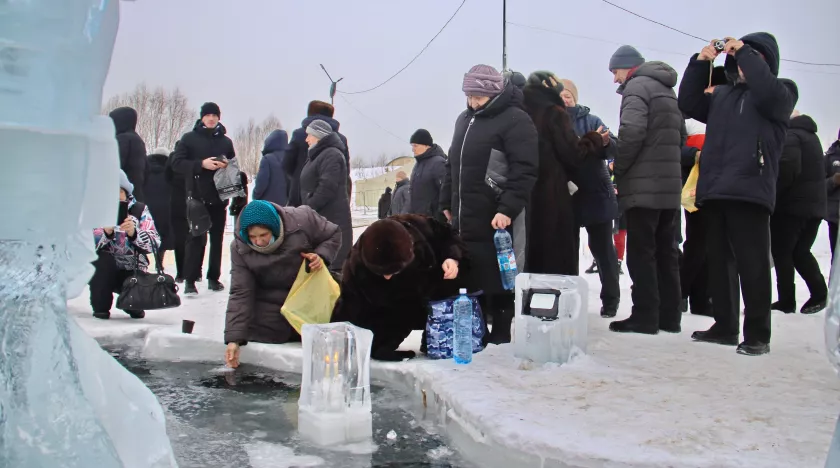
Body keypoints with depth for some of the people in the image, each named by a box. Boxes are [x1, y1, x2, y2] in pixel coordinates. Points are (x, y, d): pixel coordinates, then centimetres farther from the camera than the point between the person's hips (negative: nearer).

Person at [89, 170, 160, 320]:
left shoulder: (140, 209, -2)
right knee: (101, 259, -32)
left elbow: (154, 243, -15)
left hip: (132, 271, 0)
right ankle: (101, 307, -8)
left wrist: (133, 233, -33)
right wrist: (106, 232, -34)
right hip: (104, 271, 0)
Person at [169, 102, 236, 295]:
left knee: (217, 238, 7)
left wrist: (226, 165, -5)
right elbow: (177, 163, -5)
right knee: (196, 238, -7)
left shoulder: (226, 141, 12)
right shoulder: (189, 138, 3)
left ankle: (214, 277, 15)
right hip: (197, 197, -3)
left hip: (220, 197, 3)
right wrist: (201, 164, -18)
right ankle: (190, 280, -2)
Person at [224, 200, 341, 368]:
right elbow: (240, 293, -21)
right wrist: (234, 338, -28)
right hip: (269, 306, 0)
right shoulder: (239, 248, -22)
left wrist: (321, 256, -28)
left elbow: (333, 235, -7)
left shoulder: (302, 220, -27)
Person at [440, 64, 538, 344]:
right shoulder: (465, 120, 18)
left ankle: (501, 339, 10)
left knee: (497, 282, -1)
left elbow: (524, 170, -16)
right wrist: (446, 203, 20)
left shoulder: (514, 119, -8)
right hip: (464, 220, 8)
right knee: (468, 281, 13)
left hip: (496, 221, -7)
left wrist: (507, 209, -24)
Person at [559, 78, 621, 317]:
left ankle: (610, 300, 14)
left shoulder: (591, 120, 2)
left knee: (602, 248, 5)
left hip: (596, 196, -1)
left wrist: (605, 142, -29)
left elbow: (613, 148, -7)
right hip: (565, 197, 1)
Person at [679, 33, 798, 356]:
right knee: (720, 263, 9)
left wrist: (744, 52, -9)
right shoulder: (722, 95, 24)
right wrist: (700, 64, 5)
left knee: (752, 265, -7)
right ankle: (725, 326, 18)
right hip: (714, 192, 6)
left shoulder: (782, 91, 10)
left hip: (749, 192, -6)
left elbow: (768, 94, -13)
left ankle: (757, 335, -2)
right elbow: (688, 105, 13)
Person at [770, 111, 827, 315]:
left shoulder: (790, 136, -12)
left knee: (781, 252, -1)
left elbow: (787, 168, -25)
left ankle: (787, 300, -1)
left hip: (790, 206, -9)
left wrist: (772, 194, -15)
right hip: (815, 206, 9)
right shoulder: (812, 137, 19)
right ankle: (819, 293, 6)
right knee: (800, 252, 15)